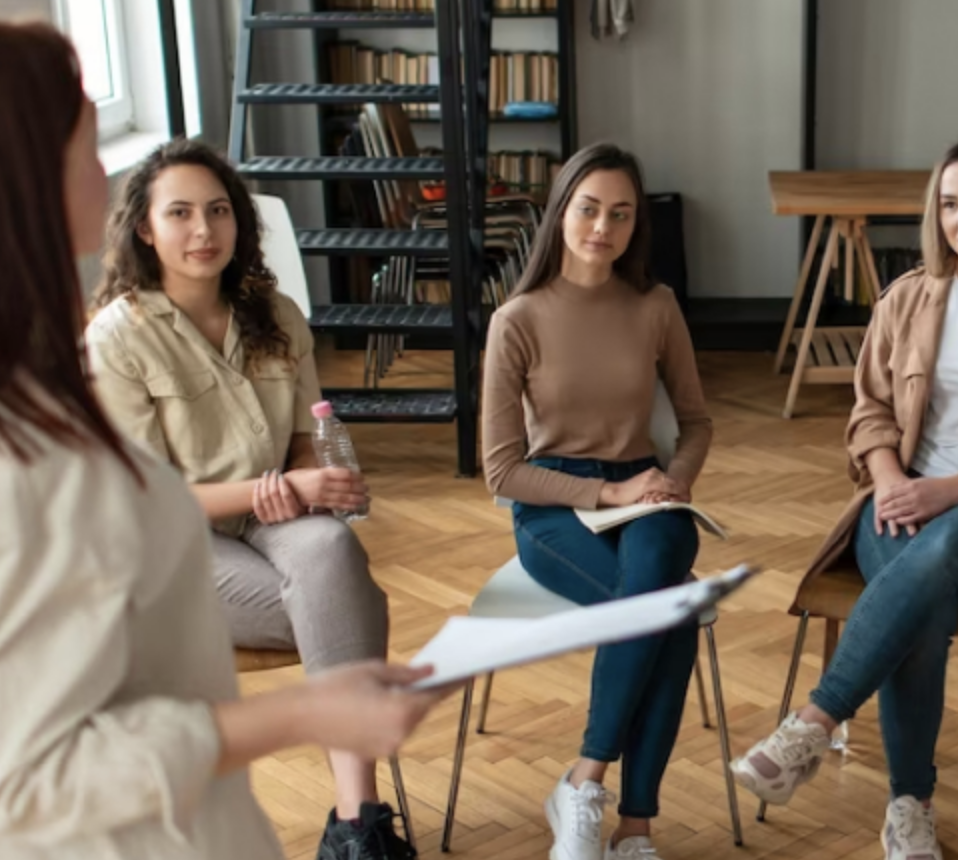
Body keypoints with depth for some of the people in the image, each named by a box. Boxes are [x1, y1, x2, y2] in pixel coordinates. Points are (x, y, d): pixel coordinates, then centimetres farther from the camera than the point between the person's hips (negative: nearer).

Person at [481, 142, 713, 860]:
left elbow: (696, 421, 14)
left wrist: (676, 480, -7)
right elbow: (503, 469, -7)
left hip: (642, 494, 3)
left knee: (656, 587, -35)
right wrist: (609, 491, -16)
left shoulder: (656, 307, 2)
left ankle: (586, 787, -21)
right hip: (553, 506, -3)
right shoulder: (519, 320, -7)